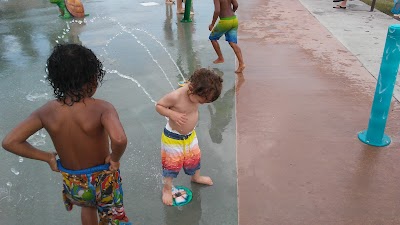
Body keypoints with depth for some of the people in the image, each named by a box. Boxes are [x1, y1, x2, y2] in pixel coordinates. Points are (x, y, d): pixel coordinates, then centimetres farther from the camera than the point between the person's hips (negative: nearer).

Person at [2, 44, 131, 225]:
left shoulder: (47, 111, -15)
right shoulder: (101, 108, -28)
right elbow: (119, 140, -46)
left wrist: (47, 157, -5)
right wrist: (115, 158, -24)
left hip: (72, 182, 4)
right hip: (103, 180, -4)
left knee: (87, 206, 37)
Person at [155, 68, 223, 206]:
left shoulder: (194, 94, -13)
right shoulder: (175, 97, -33)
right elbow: (158, 105, -19)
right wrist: (173, 114, -34)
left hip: (190, 135, 7)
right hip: (173, 137, -6)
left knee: (194, 157, 26)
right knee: (172, 164, 10)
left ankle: (196, 177, 55)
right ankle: (167, 188, 34)